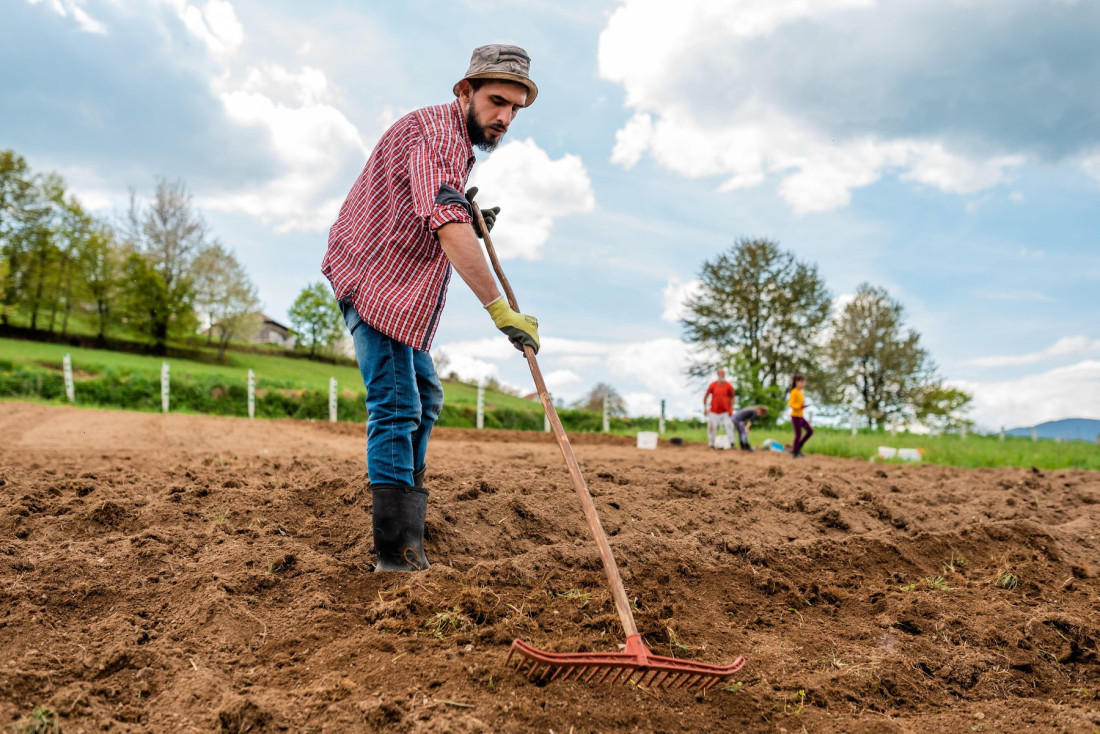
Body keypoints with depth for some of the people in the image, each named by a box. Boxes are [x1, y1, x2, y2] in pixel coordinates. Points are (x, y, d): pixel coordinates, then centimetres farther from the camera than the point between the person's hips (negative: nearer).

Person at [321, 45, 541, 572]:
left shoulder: (457, 142, 15)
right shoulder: (437, 132, -19)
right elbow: (447, 227, -34)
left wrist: (470, 225, -1)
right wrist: (498, 308, -40)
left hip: (404, 290, 11)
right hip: (374, 280, -11)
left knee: (425, 397, 17)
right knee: (397, 405, -16)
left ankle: (406, 500, 30)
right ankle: (397, 551, -16)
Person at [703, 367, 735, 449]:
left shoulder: (728, 386, -3)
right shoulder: (713, 385, -4)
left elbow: (732, 397, 7)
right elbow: (706, 396, 6)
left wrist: (731, 409, -2)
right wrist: (705, 408, 5)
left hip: (725, 411, 0)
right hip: (714, 412, 0)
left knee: (729, 426, -9)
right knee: (712, 427, 1)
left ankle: (731, 443, -2)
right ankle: (711, 444, 14)